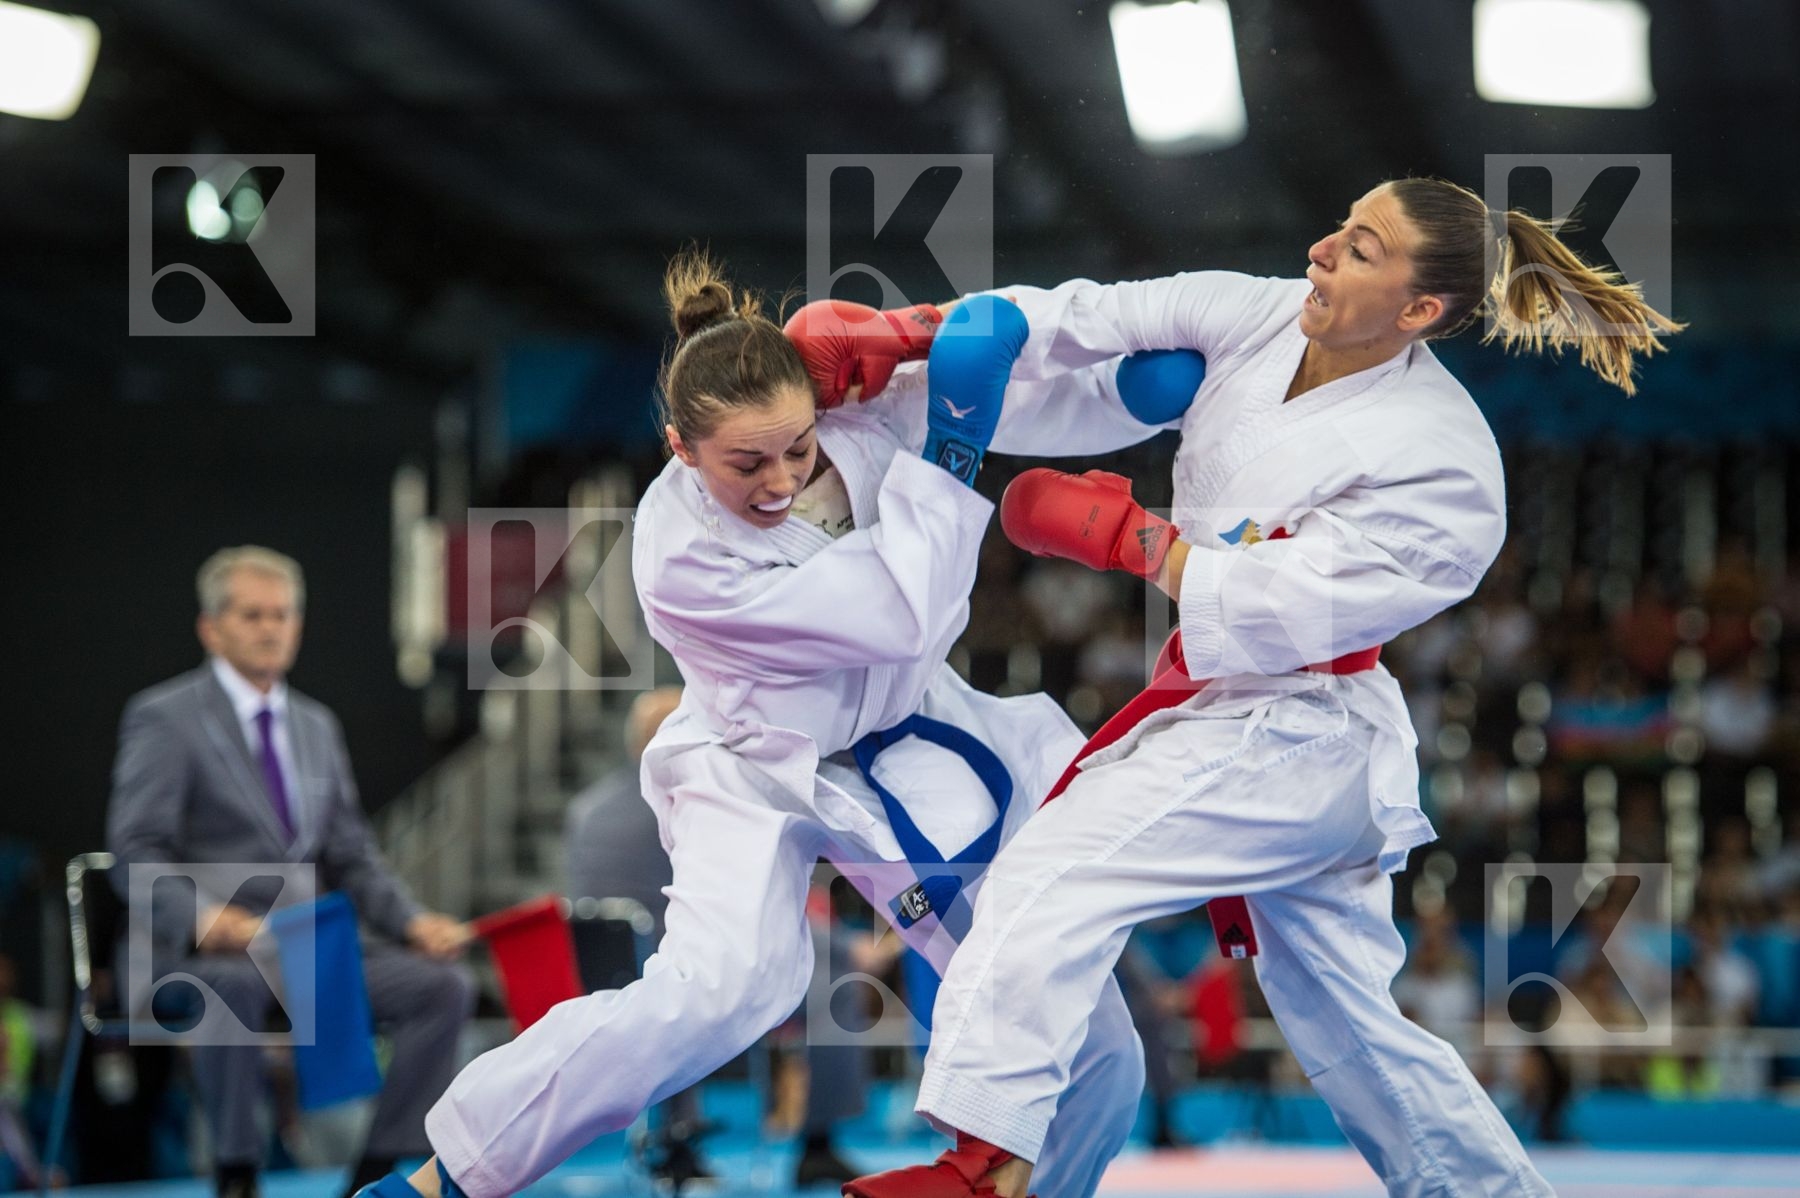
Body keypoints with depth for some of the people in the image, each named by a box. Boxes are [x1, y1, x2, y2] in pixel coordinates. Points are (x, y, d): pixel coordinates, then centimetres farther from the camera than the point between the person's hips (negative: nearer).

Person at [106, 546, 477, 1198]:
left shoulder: (317, 724, 18)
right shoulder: (163, 716, -2)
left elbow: (352, 856, 18)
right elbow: (136, 853, -12)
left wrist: (414, 921, -2)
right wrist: (202, 917, -32)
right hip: (199, 949, -6)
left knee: (445, 984, -16)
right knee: (233, 982, -41)